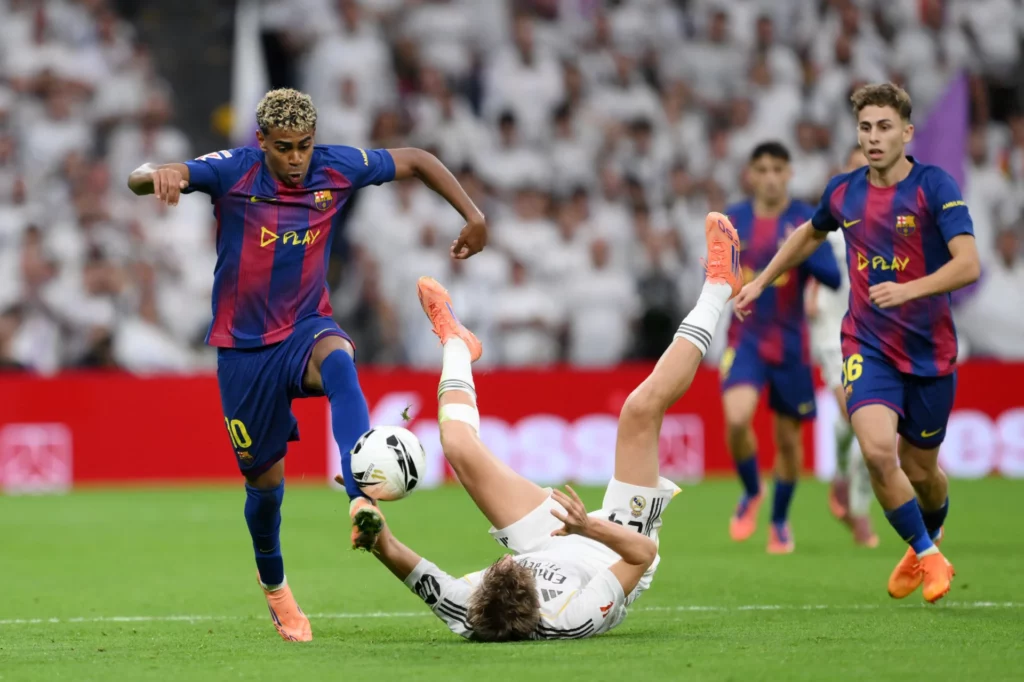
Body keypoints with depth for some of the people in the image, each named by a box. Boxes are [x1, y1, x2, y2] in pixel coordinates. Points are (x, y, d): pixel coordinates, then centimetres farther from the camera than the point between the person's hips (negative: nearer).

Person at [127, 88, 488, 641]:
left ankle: (362, 498, -53)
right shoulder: (233, 171, -15)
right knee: (265, 480, 7)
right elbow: (139, 180, -26)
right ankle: (273, 583, 38)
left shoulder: (337, 168, -8)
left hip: (306, 328, 1)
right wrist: (159, 175, -51)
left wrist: (473, 216, 1)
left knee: (338, 360, -38)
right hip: (243, 348, -1)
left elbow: (415, 161, 8)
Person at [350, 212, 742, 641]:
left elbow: (424, 578, -23)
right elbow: (643, 552, -41)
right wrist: (592, 527, -58)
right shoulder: (572, 621, -48)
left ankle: (455, 342, 36)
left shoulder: (468, 619, -41)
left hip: (551, 545, 3)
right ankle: (717, 287, 11)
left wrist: (383, 546, -41)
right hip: (618, 544, -3)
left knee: (460, 447, 0)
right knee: (643, 407, -12)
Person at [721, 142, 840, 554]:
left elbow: (833, 278, -12)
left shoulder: (807, 221, -4)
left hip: (791, 344, 0)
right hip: (746, 338, 0)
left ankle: (780, 521, 29)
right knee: (737, 418, -23)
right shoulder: (733, 221, 2)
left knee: (789, 438, 7)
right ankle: (750, 493, 5)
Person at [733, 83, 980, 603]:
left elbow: (968, 264, -23)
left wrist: (908, 290, -36)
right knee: (878, 450, -21)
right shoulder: (843, 191, 2)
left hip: (930, 351, -2)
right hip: (867, 345, 2)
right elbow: (810, 234, 25)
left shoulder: (935, 187, -12)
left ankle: (926, 544, 43)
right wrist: (762, 281, 26)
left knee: (920, 470, 9)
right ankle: (928, 557, -1)